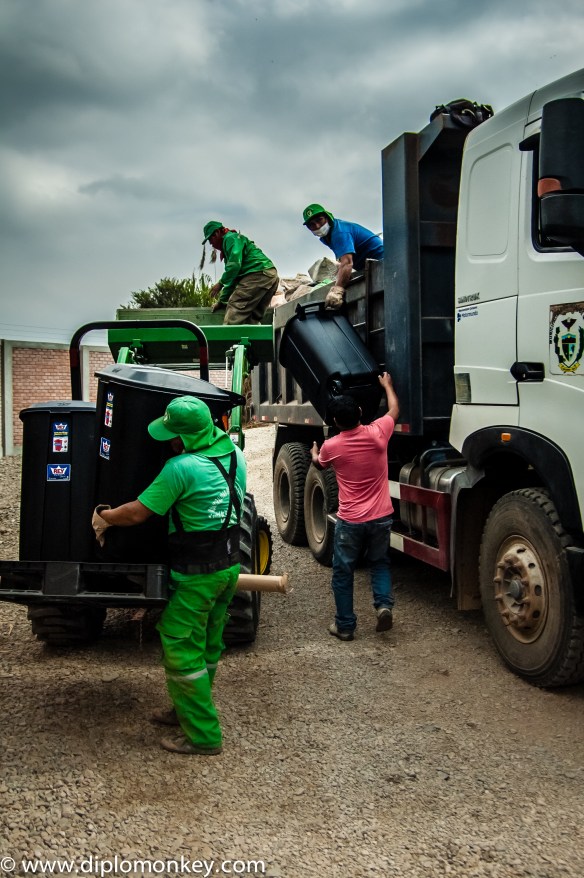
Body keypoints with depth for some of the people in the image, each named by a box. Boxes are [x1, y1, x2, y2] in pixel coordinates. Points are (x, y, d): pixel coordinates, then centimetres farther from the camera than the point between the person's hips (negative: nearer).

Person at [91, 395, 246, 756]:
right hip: (230, 564, 9)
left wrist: (104, 516, 4)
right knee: (208, 644, 20)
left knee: (182, 651, 3)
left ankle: (203, 736, 9)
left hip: (196, 575, -9)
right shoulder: (235, 454, 0)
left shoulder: (181, 468, -23)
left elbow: (138, 513, -15)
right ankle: (188, 710, 38)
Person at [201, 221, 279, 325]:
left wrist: (221, 283, -9)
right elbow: (233, 278, 35)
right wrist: (222, 301, 32)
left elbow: (235, 264, -17)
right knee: (252, 320, 7)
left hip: (258, 274, -10)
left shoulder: (231, 238, 3)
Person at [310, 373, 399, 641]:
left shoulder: (331, 446, -10)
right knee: (380, 563, 23)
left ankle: (345, 625, 16)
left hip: (350, 521, -2)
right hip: (381, 517, 2)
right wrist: (387, 385, 29)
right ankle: (384, 604, 2)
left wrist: (314, 454, 40)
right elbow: (394, 410, 12)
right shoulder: (377, 433, -10)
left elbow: (320, 464, 17)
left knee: (343, 573, 12)